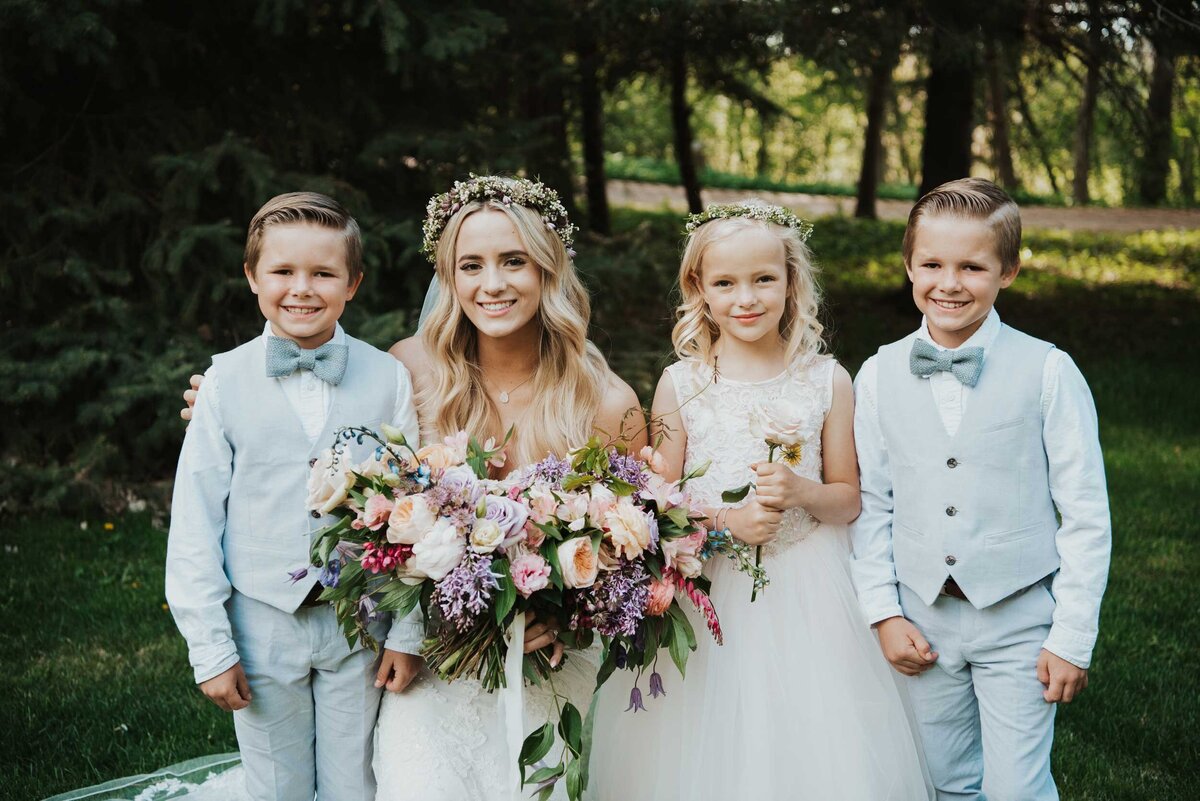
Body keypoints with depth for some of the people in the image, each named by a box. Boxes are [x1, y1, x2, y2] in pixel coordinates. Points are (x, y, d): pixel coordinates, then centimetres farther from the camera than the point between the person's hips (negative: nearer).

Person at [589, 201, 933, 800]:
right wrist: (727, 521, -16)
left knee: (812, 749, 5)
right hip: (706, 591, 0)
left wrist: (800, 491, -15)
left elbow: (847, 500, 5)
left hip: (805, 593, 1)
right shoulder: (681, 384, -2)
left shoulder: (827, 381, -1)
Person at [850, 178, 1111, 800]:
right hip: (921, 620, 3)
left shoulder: (1048, 372, -9)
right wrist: (884, 613, -1)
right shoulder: (880, 375, -1)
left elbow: (1086, 514, -7)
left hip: (1019, 619, -3)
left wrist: (1073, 637, -8)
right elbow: (871, 503, 5)